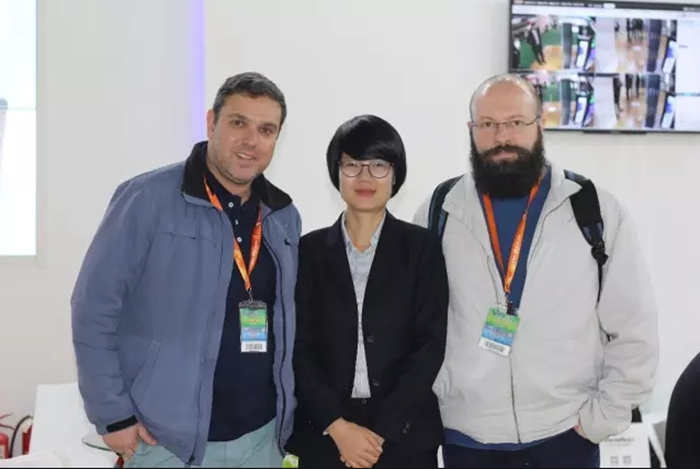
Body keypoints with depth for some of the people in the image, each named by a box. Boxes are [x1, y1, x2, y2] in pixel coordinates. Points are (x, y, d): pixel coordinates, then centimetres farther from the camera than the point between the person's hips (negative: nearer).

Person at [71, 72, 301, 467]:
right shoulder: (148, 199, -11)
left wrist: (288, 410, 9)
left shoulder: (284, 217, 5)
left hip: (261, 435, 5)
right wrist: (113, 415, -11)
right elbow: (94, 310, -10)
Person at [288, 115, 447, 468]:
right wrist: (338, 426, -11)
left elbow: (431, 343, -5)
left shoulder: (422, 246, 0)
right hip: (324, 433, 1)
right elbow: (298, 347, 0)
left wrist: (380, 431, -11)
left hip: (404, 434, -1)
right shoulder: (309, 250, 3)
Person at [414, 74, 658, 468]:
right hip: (467, 437, 1)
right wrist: (431, 402, -1)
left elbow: (634, 329, 0)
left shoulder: (598, 211, -2)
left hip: (565, 434, -1)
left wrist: (602, 417, -4)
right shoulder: (437, 213, 1)